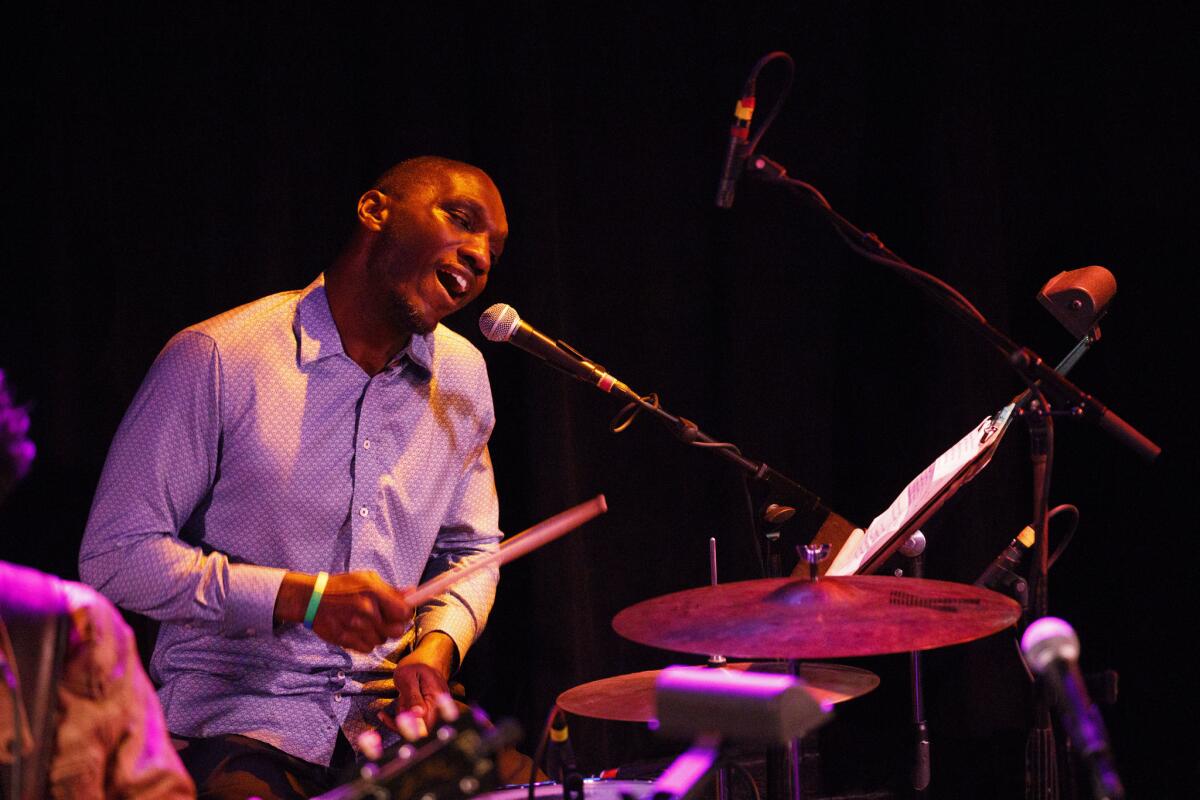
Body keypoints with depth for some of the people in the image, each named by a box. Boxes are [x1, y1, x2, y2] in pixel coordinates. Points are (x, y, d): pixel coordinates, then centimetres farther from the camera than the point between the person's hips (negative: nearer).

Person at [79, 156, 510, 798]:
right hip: (242, 716, -5)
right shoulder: (217, 358, -10)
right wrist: (300, 599, -18)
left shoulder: (461, 376, 7)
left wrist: (436, 645, -3)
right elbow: (114, 555, -11)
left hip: (392, 716, 5)